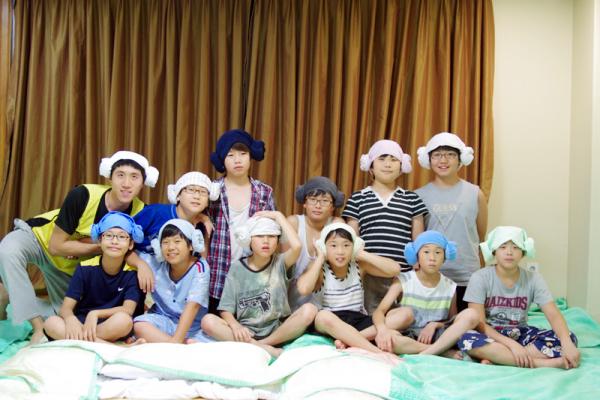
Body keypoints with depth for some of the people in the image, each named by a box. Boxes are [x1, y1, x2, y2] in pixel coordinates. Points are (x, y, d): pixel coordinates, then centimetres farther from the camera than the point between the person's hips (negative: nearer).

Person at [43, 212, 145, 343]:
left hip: (112, 327, -3)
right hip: (81, 323, 4)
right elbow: (66, 308, -9)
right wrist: (71, 319, -34)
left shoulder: (132, 271, -7)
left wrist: (95, 314, -30)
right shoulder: (85, 268, -4)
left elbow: (128, 310, -16)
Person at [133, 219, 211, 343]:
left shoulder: (199, 268, -16)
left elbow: (193, 305, -23)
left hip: (191, 326, -3)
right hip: (163, 321, 3)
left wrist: (176, 339, -30)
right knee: (139, 326, -28)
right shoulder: (157, 265, -7)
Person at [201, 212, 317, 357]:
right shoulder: (237, 268, 2)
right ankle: (263, 348, -25)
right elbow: (226, 309, -1)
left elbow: (297, 246, -23)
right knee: (208, 321, -24)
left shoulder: (280, 263, 0)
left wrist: (278, 216, -11)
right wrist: (235, 325, -23)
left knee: (309, 310, -25)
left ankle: (259, 346, -20)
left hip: (277, 329, 0)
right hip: (246, 332, 1)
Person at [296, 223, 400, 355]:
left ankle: (348, 340, -29)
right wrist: (320, 258, -14)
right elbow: (304, 289, -26)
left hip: (359, 321, 3)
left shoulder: (359, 265, 2)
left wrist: (362, 254, -8)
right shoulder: (319, 269, -4)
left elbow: (395, 269, -10)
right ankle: (380, 353, -42)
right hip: (330, 324, -3)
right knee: (324, 316, -40)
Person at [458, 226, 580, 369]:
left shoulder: (533, 279, -5)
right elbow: (478, 323, -18)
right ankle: (540, 362, -33)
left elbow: (554, 315, -13)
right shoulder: (480, 278, -13)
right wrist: (512, 344, -30)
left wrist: (567, 344, -33)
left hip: (519, 334, 3)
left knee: (568, 339, -19)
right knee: (467, 339, -37)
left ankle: (495, 356, -25)